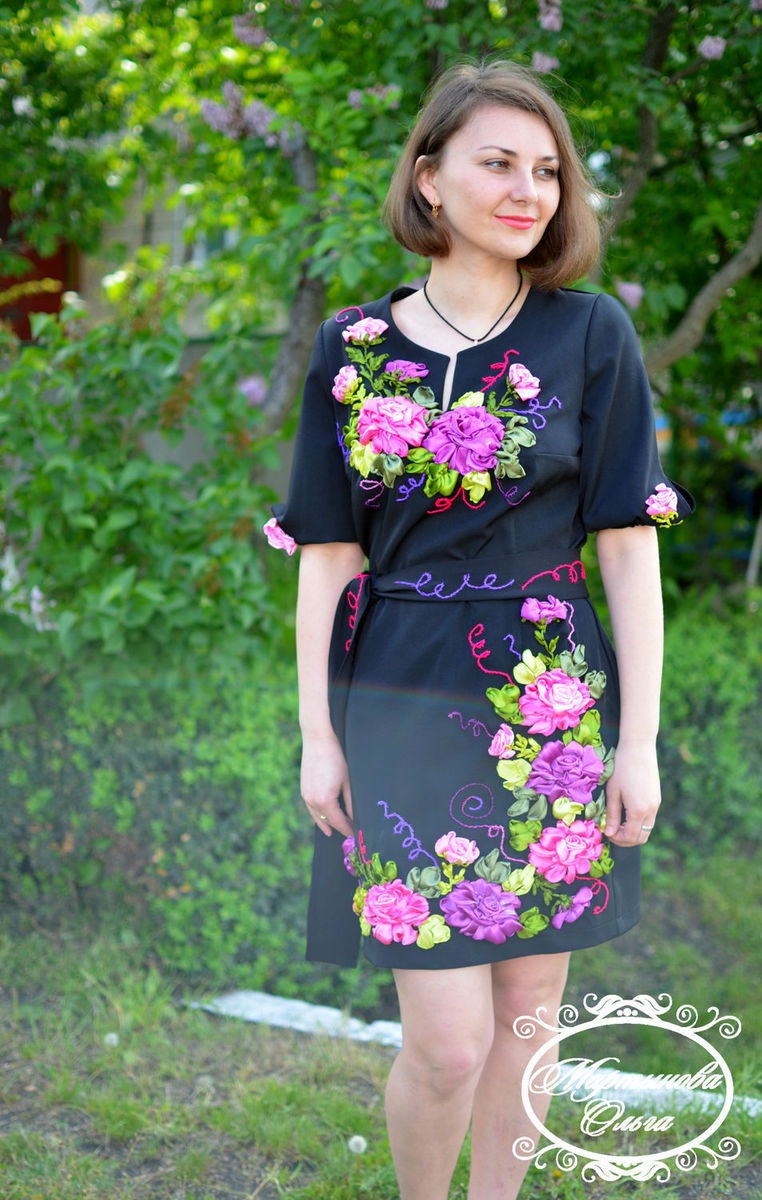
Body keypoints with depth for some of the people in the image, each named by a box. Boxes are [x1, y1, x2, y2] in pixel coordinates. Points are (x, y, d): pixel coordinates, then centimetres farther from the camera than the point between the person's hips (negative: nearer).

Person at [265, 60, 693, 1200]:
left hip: (554, 708, 1)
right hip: (402, 708, 0)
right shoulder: (354, 347, 3)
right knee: (448, 1040, -3)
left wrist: (639, 739, -4)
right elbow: (330, 554, 4)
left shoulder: (590, 335, 0)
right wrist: (317, 735, 1)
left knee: (531, 1002, 10)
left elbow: (629, 546, -1)